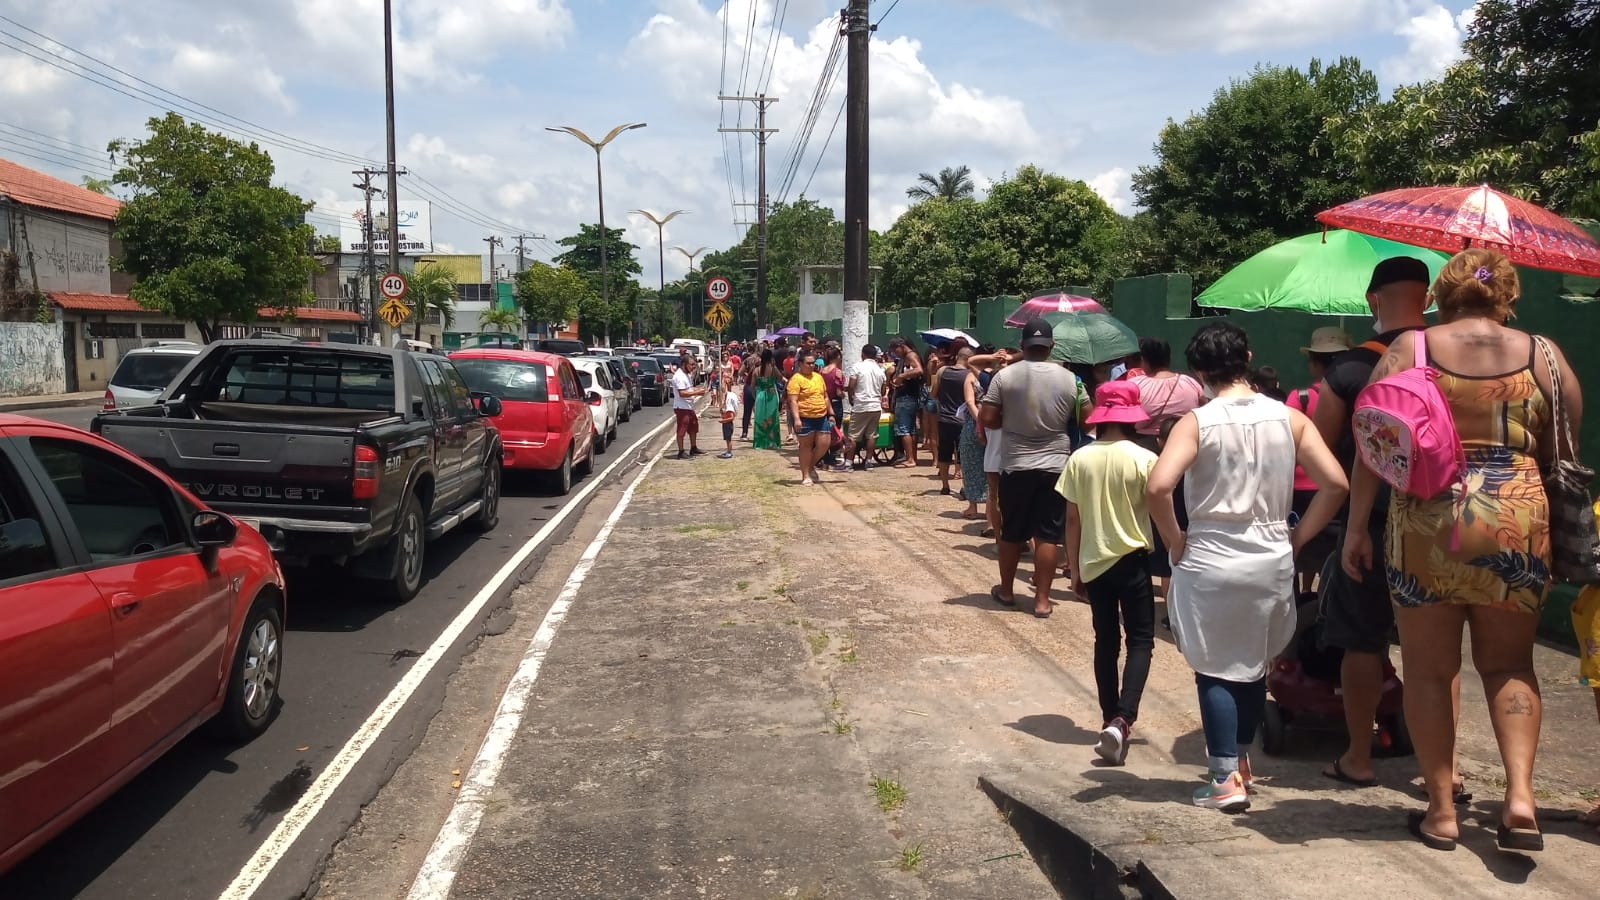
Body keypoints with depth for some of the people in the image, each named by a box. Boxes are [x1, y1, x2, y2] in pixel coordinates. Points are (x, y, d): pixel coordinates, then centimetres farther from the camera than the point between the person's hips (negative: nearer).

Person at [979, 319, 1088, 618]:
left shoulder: (1005, 376, -7)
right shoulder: (1068, 378, -3)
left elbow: (987, 419, -8)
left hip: (1015, 466, 0)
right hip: (1054, 466, 0)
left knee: (1011, 533, 13)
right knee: (1047, 535, 4)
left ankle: (1006, 591, 27)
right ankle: (1042, 600, 6)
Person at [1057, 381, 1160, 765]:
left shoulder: (1080, 459, -3)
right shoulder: (1144, 459, -10)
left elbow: (1072, 520, 0)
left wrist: (1074, 568, 9)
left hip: (1093, 561, 3)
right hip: (1132, 560, -3)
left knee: (1106, 641, 15)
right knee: (1140, 640, 5)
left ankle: (1110, 720, 20)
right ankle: (1122, 720, -12)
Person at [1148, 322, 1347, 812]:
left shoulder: (1196, 422, -9)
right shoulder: (1289, 418, 1)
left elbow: (1158, 486, -22)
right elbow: (1336, 484, -4)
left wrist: (1175, 540, -8)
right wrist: (1297, 536, 5)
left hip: (1210, 561, -4)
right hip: (1272, 560, 4)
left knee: (1216, 670, 8)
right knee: (1254, 665, 20)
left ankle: (1226, 779, 8)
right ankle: (1240, 759, 33)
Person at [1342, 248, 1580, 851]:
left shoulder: (1409, 348, 0)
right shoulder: (1542, 355, 5)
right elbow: (1564, 450, 9)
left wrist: (1356, 525, 1)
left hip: (1424, 524, -1)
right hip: (1518, 521, 2)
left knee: (1429, 670, 9)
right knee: (1508, 664, 17)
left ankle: (1441, 809, 15)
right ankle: (1520, 794, 2)